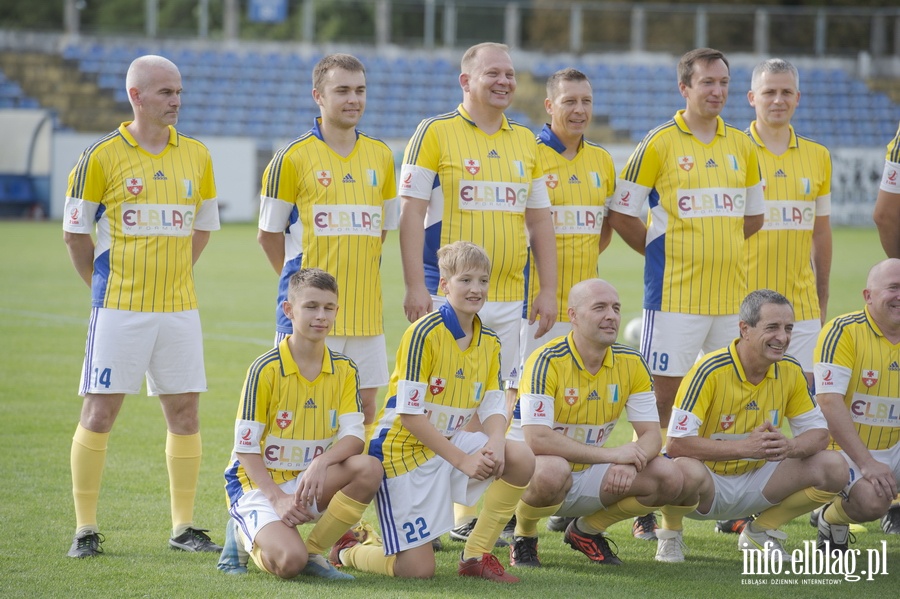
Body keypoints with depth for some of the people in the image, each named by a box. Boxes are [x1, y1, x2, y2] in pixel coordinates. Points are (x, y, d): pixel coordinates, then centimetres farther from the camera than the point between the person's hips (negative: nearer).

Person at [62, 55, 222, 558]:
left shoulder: (197, 155, 8)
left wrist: (172, 275, 14)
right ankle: (86, 529, 4)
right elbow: (76, 232, 3)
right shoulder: (102, 157, -4)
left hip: (179, 308, 4)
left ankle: (184, 527, 13)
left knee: (185, 413, 4)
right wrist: (106, 285, 5)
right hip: (119, 309, -4)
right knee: (100, 412, -4)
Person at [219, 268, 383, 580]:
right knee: (289, 562, -30)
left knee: (369, 468, -25)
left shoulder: (344, 370, 1)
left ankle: (313, 552, -8)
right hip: (260, 484, -5)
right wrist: (277, 498, -22)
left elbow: (354, 436, -9)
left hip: (311, 481, 5)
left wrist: (321, 464, -30)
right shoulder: (265, 369, -13)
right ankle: (247, 534, 8)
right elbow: (245, 447, -12)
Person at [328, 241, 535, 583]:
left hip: (450, 440, 7)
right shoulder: (424, 333, -19)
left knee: (521, 460, -18)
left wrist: (495, 443, -20)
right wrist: (462, 460, -21)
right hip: (403, 449, -7)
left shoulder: (488, 342, 3)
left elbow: (493, 408, 4)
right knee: (418, 570, -11)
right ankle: (346, 551, 21)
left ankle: (477, 555, -2)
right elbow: (410, 415, -20)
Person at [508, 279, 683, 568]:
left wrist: (631, 463, -28)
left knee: (668, 478, -12)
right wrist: (611, 454, -29)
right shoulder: (547, 361, -21)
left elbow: (651, 434, -3)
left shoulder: (631, 363, -3)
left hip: (588, 473, 6)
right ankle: (524, 537, -7)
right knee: (552, 470, -41)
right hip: (533, 468, -6)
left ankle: (587, 530, 12)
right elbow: (537, 439, -30)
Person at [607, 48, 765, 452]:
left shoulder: (741, 145, 11)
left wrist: (722, 251, 12)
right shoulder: (659, 143, -4)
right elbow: (621, 213, -1)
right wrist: (662, 253, 1)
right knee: (664, 394, -5)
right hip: (675, 293, -5)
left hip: (733, 293, 5)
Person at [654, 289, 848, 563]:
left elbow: (818, 432, 1)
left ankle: (760, 531, 10)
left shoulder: (791, 371, -4)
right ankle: (670, 533, -4)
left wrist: (791, 446, -24)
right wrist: (745, 447, -35)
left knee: (834, 468, -12)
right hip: (709, 484, -5)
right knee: (687, 472, -41)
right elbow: (677, 443, -27)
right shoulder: (710, 371, -22)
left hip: (755, 483, 6)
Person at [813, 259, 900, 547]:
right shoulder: (842, 332, -14)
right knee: (872, 500, -33)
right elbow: (829, 402, -20)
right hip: (847, 450, -6)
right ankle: (831, 520, 1)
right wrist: (866, 463, -26)